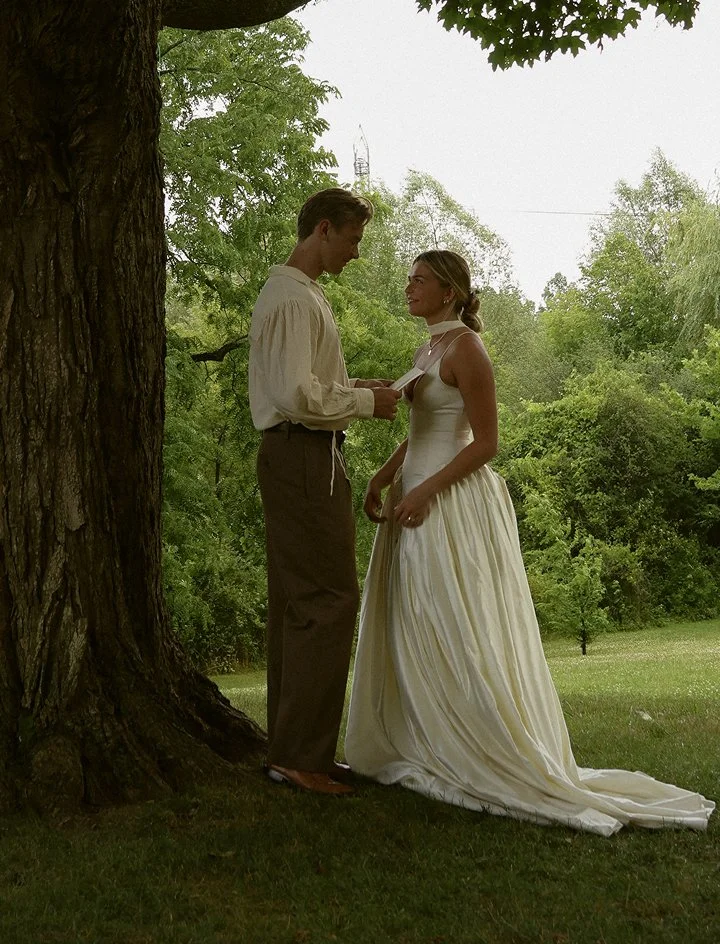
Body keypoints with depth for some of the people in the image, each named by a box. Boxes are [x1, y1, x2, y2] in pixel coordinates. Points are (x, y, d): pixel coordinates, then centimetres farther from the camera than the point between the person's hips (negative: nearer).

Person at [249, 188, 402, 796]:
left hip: (295, 458, 11)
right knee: (329, 601, -9)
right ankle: (300, 754, -4)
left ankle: (291, 746, 21)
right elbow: (297, 396, -24)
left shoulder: (300, 293, 19)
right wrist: (367, 402, -12)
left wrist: (358, 387, 11)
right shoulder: (294, 299, -15)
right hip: (305, 457, -11)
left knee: (295, 603, 13)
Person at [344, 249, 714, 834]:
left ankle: (509, 767, 1)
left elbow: (486, 444, -15)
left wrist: (425, 491, -20)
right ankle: (425, 750, 16)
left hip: (452, 502, -9)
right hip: (414, 497, 9)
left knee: (457, 635, -7)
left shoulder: (465, 348, -12)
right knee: (414, 632, 9)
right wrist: (382, 479, 8)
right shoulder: (428, 350, 15)